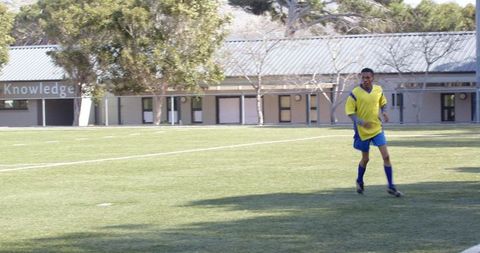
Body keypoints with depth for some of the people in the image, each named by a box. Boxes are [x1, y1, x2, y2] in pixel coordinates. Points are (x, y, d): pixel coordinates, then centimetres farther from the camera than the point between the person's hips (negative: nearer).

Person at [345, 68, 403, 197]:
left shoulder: (378, 89, 0)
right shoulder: (355, 93, -13)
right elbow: (349, 111, -11)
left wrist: (384, 112, -4)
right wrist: (360, 121, -27)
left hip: (377, 128, 3)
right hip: (362, 130, -2)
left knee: (386, 156, -8)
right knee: (365, 158, 10)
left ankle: (391, 186, -2)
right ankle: (359, 181, 38)